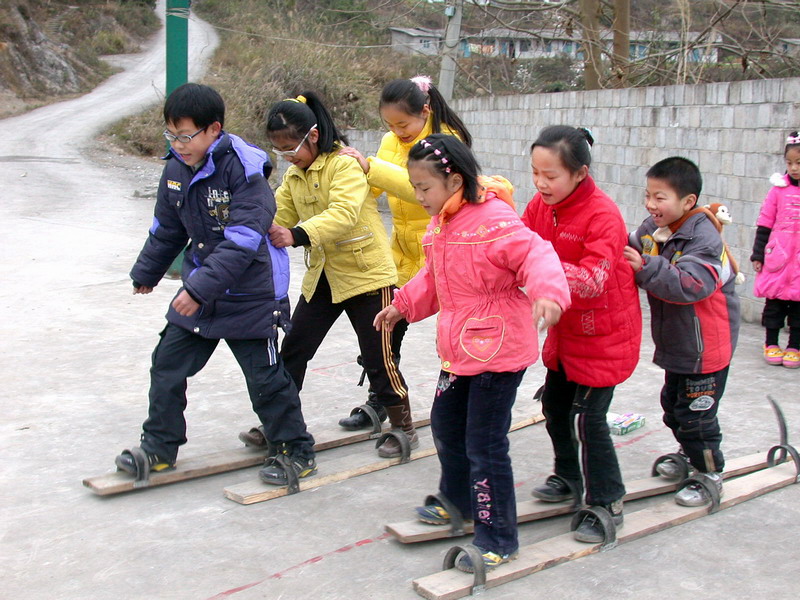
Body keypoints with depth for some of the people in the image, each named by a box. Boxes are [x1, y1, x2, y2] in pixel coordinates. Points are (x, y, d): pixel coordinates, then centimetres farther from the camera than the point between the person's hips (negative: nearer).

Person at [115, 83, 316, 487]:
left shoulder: (244, 170, -21)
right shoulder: (176, 170, 1)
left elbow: (242, 242, -28)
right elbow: (166, 230, 17)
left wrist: (200, 288, -33)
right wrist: (146, 273, 30)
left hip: (249, 298, -7)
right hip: (196, 294, 7)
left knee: (266, 378, 2)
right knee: (167, 364, 8)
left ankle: (298, 453, 20)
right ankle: (158, 449, 24)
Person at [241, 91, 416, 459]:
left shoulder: (346, 164, -18)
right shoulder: (294, 174, 9)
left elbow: (343, 214, -33)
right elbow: (280, 215, 5)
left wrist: (298, 235, -45)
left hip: (366, 272, -7)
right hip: (322, 275, 7)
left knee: (377, 357, 0)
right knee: (293, 351, 8)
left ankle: (404, 428, 16)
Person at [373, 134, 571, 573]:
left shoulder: (493, 220, -22)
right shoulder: (441, 224, 8)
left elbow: (535, 255, -32)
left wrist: (547, 294, -49)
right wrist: (403, 305, 20)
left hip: (498, 350, -10)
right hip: (459, 348, 10)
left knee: (484, 445, -4)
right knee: (445, 425, 23)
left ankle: (498, 540, 11)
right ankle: (457, 501, 46)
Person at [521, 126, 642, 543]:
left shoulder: (603, 215, -26)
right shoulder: (541, 205, -4)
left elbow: (592, 281, -34)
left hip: (604, 333, -8)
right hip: (566, 329, 8)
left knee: (587, 419, -7)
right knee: (554, 405, 18)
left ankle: (606, 504, 10)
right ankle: (570, 477, 41)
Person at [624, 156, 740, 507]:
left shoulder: (703, 237, -26)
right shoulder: (652, 229, -2)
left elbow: (691, 284, -39)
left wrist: (647, 267, -44)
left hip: (705, 346, -8)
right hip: (675, 343, 9)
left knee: (696, 414, 1)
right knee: (673, 404, 23)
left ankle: (710, 475, 21)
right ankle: (689, 455, 45)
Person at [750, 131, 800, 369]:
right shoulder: (779, 189, -1)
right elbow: (765, 224, 3)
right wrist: (757, 254, 2)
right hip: (778, 258, 0)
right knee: (774, 302, 7)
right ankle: (771, 344, 21)